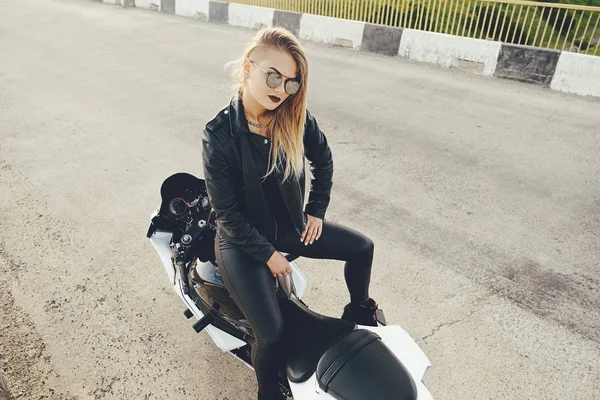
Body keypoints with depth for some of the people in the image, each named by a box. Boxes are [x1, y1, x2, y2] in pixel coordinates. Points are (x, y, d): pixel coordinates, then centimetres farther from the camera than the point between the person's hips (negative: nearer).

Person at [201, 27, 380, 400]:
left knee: (362, 247, 8)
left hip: (291, 225, 5)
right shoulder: (219, 136, -24)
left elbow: (323, 159, 6)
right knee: (272, 332, -15)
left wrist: (317, 211, 4)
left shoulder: (296, 116, -12)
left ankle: (359, 311, 37)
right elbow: (228, 214, -18)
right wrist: (268, 254, -14)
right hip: (243, 240, -5)